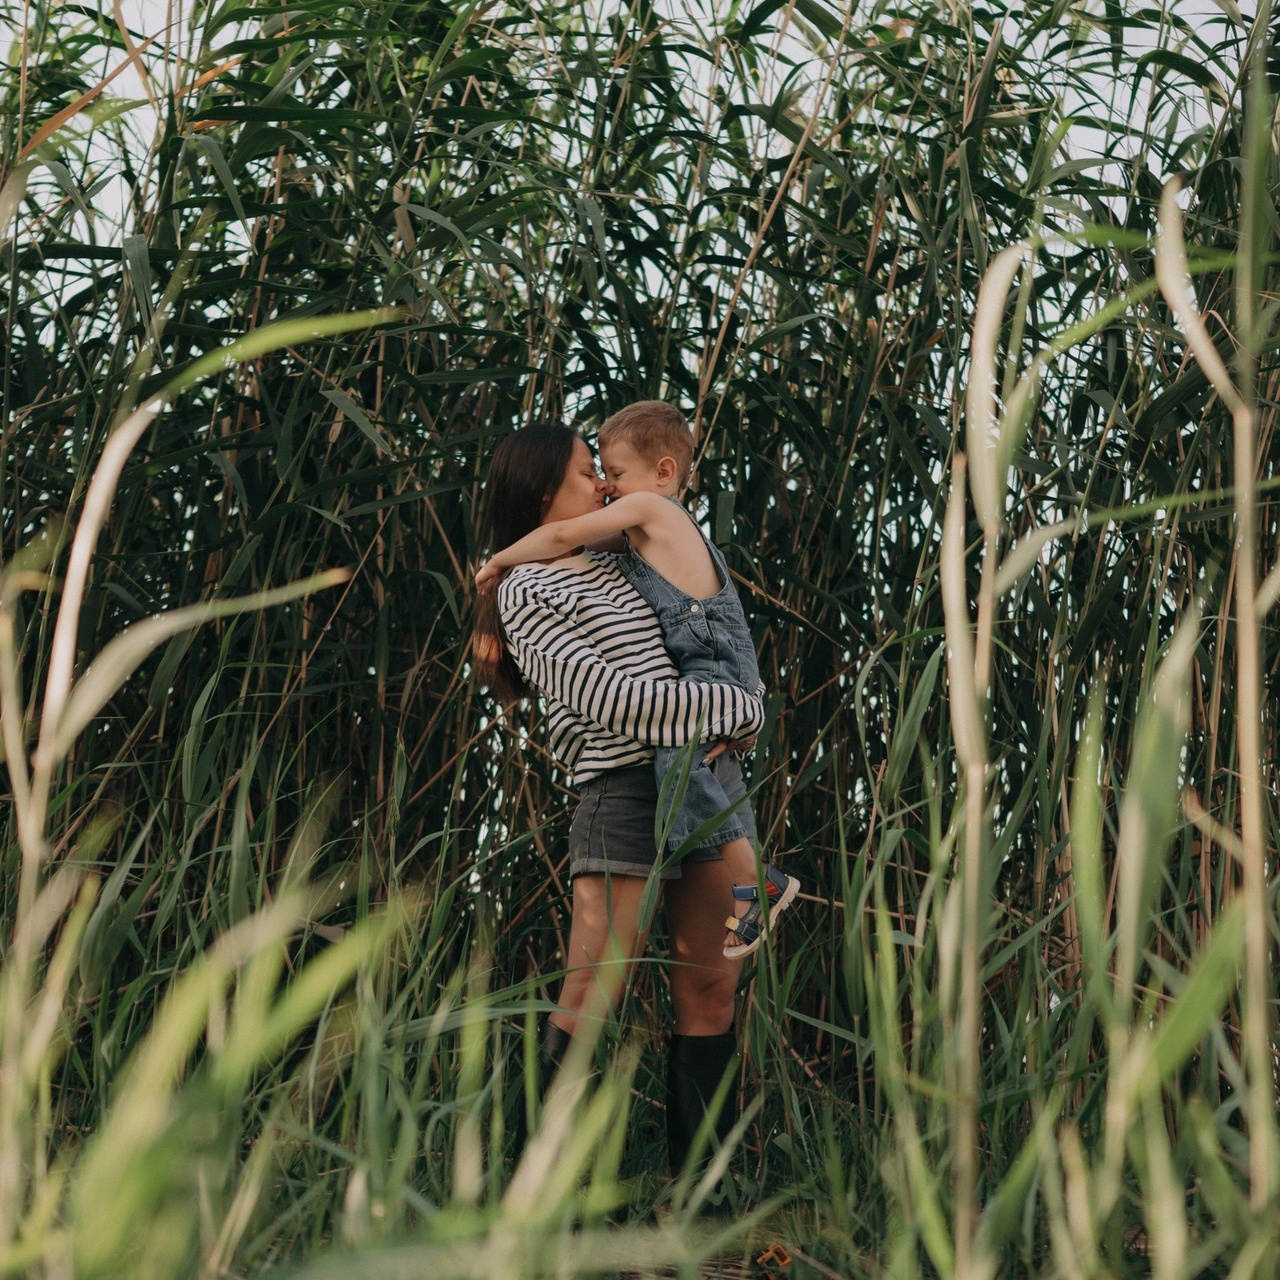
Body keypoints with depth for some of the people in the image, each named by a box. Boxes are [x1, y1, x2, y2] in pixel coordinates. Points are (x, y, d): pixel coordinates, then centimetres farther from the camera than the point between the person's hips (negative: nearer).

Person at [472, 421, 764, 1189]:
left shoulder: (613, 561, 20)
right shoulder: (527, 592, -4)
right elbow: (609, 700, -14)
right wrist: (739, 709, -12)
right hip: (627, 788, -8)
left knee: (711, 988, 6)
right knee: (591, 1001, -9)